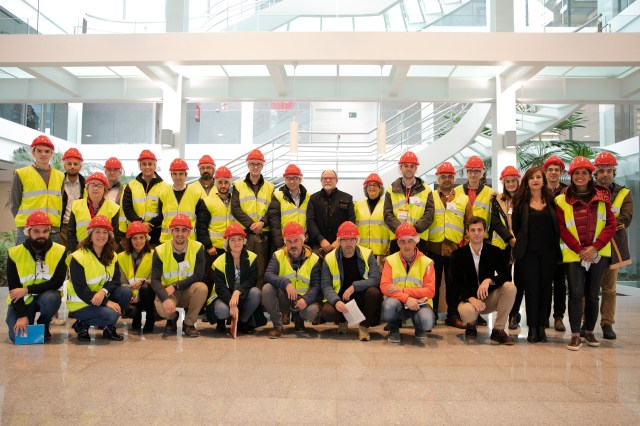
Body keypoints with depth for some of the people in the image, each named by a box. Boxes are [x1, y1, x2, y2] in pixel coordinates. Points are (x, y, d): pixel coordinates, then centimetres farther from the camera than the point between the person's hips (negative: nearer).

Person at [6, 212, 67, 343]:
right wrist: (21, 315, -21)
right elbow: (13, 288, -11)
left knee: (52, 298, -35)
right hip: (22, 300, 0)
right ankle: (29, 319, 17)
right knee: (17, 336, -20)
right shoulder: (14, 253, -11)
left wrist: (27, 290, -24)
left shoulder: (59, 251, -13)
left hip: (46, 296, 0)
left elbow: (57, 282, -17)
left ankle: (43, 325, -2)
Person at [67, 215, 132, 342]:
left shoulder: (112, 256, 3)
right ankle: (82, 324, -1)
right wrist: (107, 302, -26)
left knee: (126, 292, -19)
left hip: (103, 298, 6)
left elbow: (116, 280, -5)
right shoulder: (78, 257, -16)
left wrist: (103, 291, -28)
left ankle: (109, 328, -2)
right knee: (110, 314, -30)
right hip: (80, 304, -6)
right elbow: (80, 290, -20)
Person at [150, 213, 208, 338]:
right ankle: (172, 319, 9)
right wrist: (166, 299, -33)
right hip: (167, 292, 0)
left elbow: (199, 276, -15)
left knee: (202, 287, -33)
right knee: (162, 309, -33)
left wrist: (175, 286, -23)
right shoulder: (160, 251, -9)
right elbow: (155, 280, -15)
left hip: (189, 292, 0)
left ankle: (189, 323, -7)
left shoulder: (197, 248, -11)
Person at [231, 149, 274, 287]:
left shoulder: (270, 187, 14)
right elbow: (235, 208, -1)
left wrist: (263, 222, -14)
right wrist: (250, 224, -13)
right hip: (243, 232, -1)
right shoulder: (238, 185, 10)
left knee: (261, 268, 2)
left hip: (263, 234, 1)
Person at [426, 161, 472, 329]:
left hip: (456, 248, 1)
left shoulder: (464, 199, 12)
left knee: (453, 283, 6)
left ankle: (453, 315, 16)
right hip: (434, 247, -1)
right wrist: (423, 242, -2)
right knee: (433, 282, 5)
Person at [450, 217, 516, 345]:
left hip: (489, 298, 2)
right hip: (468, 299, -2)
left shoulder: (495, 251, -1)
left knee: (510, 287, -26)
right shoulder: (457, 255, -6)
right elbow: (456, 284, -10)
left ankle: (498, 329, -13)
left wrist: (489, 280, -31)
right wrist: (471, 299, -28)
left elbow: (507, 275, -11)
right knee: (467, 311, -38)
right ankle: (471, 325, 4)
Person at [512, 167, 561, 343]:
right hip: (529, 252, -2)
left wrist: (556, 246, 5)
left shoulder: (551, 201, 7)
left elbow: (557, 226, 10)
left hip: (549, 252, 2)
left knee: (545, 289, 6)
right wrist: (519, 244, 6)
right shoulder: (521, 202, 3)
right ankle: (532, 328, 7)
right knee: (531, 289, -1)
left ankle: (542, 327, 16)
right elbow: (516, 226, 7)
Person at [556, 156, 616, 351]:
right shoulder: (562, 200, 1)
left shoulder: (602, 197, 6)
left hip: (598, 253, 2)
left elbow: (611, 225, 1)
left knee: (593, 294, 9)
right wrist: (580, 250, -11)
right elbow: (562, 229, -3)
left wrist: (594, 247, -11)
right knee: (576, 293, -3)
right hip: (573, 254, -2)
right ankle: (575, 334, 2)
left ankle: (589, 331, 23)